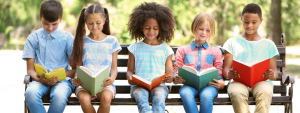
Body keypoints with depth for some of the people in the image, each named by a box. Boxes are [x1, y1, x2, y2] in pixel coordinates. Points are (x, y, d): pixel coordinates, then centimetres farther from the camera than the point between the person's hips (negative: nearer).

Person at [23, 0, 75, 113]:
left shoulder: (68, 38, 5)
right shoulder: (33, 38, 8)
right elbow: (30, 69, 7)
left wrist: (59, 77, -15)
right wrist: (39, 79, -16)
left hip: (62, 79, -1)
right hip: (40, 80, 1)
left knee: (59, 95, -37)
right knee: (30, 92, -35)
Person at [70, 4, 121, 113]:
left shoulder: (112, 41, 11)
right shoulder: (82, 41, 12)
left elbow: (114, 67, 10)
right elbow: (78, 66, 11)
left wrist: (112, 78, -13)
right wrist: (76, 78, -12)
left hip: (105, 83, 0)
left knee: (106, 97, -36)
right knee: (83, 98, -35)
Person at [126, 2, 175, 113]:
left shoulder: (166, 49, 15)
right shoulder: (135, 48, 16)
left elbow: (170, 72, 12)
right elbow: (130, 70, 17)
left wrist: (170, 77, -14)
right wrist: (130, 78, -9)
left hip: (159, 85, 0)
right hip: (139, 85, 0)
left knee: (159, 96, -36)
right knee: (140, 96, -36)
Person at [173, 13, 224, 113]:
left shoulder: (216, 52, 23)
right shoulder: (183, 50, 23)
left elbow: (219, 75, 17)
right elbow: (177, 73, 17)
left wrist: (220, 84, -8)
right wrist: (176, 79, -8)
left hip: (208, 85, 0)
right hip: (189, 84, 0)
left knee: (206, 95, -37)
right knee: (185, 94, -37)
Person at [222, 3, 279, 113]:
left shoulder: (268, 44, 21)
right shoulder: (232, 42, 20)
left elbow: (274, 71, 16)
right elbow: (226, 69, 12)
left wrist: (273, 75, -11)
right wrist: (229, 74, -15)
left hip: (261, 81, 0)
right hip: (238, 81, 0)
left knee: (264, 93, -37)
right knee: (237, 93, -38)